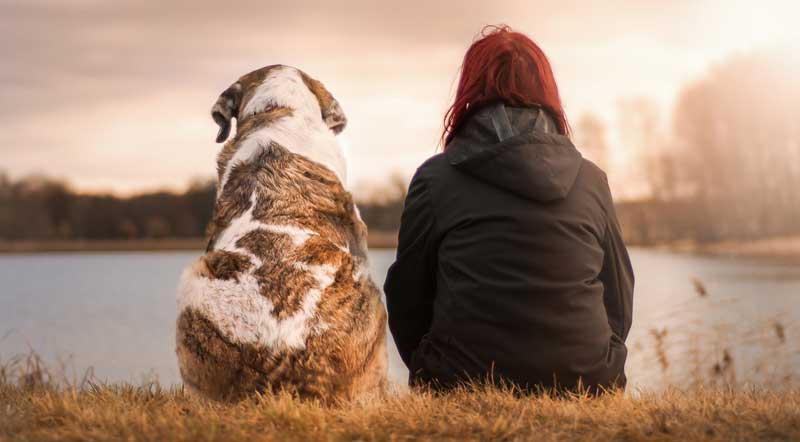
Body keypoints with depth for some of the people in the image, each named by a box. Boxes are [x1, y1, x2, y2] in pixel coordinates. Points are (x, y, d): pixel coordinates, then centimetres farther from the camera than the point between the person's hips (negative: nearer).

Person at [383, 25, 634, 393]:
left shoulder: (435, 178, -1)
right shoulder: (592, 180, 7)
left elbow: (407, 299, 6)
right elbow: (619, 300, 13)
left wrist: (436, 377, 22)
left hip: (464, 387, -2)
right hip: (585, 386, 3)